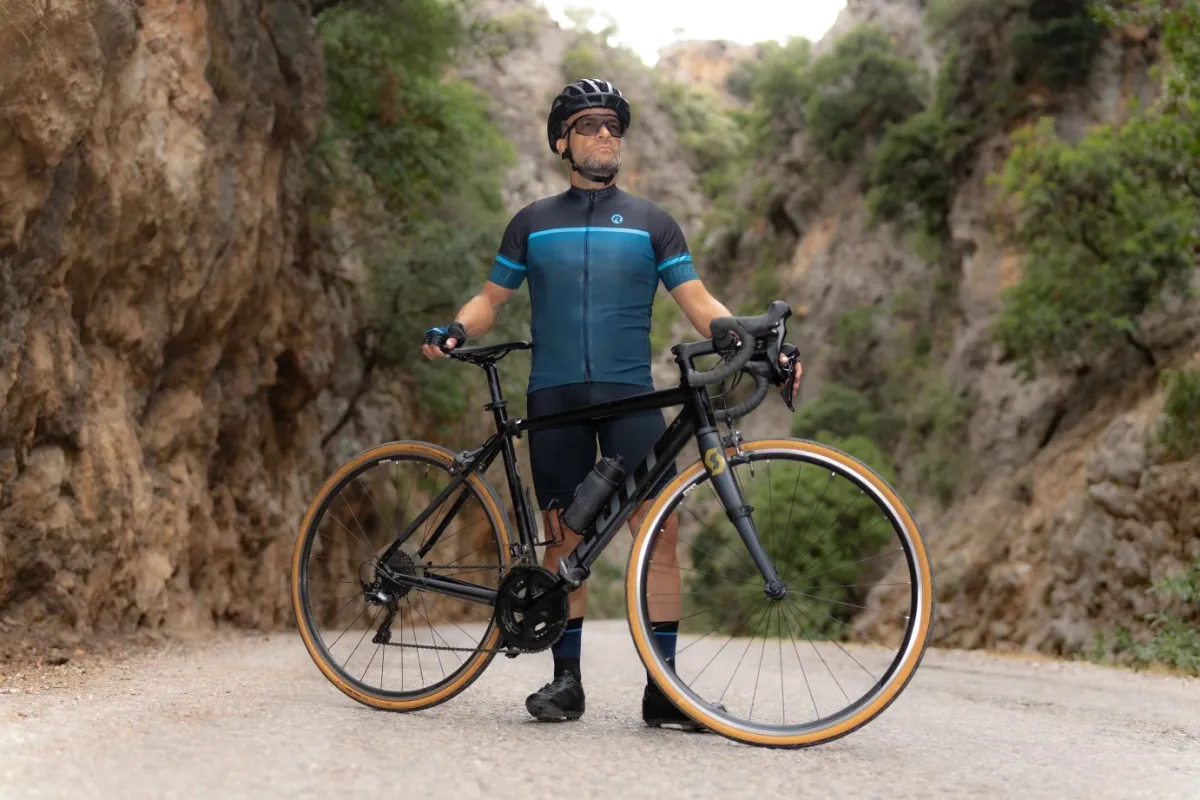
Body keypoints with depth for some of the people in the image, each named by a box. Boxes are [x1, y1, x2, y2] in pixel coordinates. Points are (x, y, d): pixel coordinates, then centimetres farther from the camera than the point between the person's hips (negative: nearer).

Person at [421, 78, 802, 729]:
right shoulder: (533, 223, 14)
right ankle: (566, 679, 12)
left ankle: (664, 688, -8)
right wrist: (454, 330, -6)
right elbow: (491, 298, 16)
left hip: (629, 395, -1)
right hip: (555, 398, 1)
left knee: (660, 531, -12)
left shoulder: (651, 223, 12)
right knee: (564, 537, 2)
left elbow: (698, 303, 6)